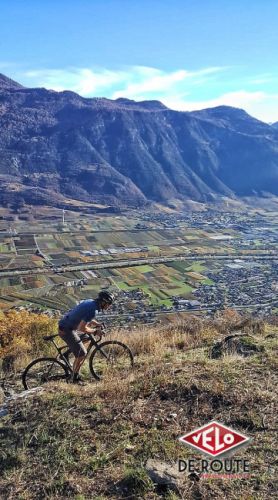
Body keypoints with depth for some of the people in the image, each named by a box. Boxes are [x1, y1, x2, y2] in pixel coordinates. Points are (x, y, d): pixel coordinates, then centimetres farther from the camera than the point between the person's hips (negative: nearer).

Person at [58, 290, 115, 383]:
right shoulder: (92, 310, -23)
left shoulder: (90, 302, 6)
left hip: (65, 325, 10)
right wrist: (95, 331, -12)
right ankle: (75, 379, 7)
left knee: (80, 352, 17)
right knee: (82, 354, -4)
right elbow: (82, 328, -25)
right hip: (67, 330, -10)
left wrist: (100, 325, 13)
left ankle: (74, 375, 27)